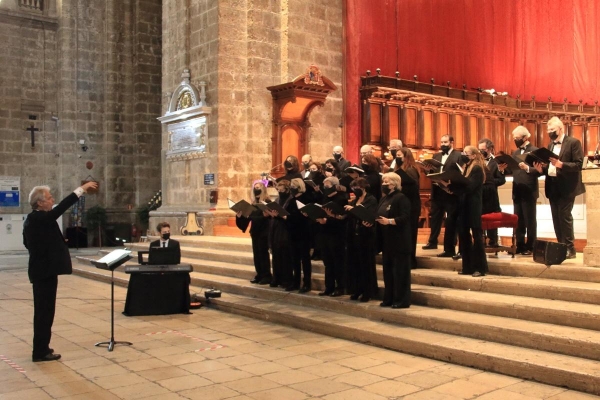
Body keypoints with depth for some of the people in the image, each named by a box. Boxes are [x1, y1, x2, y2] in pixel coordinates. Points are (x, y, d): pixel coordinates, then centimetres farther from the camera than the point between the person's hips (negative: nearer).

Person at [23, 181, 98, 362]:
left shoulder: (32, 219, 12)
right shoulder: (39, 218, -17)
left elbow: (27, 243, 21)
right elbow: (61, 207, -27)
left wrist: (54, 243, 15)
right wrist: (81, 189, -25)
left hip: (41, 269, 10)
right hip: (45, 270, -10)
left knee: (43, 310, 17)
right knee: (45, 311, -3)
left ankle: (41, 347, 26)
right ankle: (40, 352, 3)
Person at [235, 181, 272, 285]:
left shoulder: (267, 202, -9)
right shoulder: (253, 203, 13)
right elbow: (250, 216, 13)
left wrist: (266, 215, -39)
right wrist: (240, 215, -1)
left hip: (263, 232, -7)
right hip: (255, 232, 7)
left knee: (263, 253, -5)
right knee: (256, 254, 9)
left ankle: (267, 276, 0)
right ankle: (259, 275, 16)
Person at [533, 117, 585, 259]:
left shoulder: (573, 142, -5)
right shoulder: (550, 145, 15)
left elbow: (578, 164, -13)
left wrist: (560, 164, -25)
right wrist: (541, 169, -4)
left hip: (566, 186, -7)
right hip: (553, 186, 7)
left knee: (565, 216, -8)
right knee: (556, 218, 8)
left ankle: (570, 248, -1)